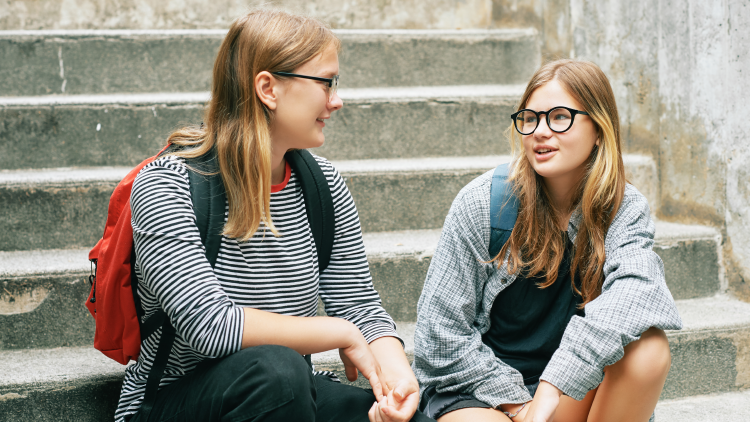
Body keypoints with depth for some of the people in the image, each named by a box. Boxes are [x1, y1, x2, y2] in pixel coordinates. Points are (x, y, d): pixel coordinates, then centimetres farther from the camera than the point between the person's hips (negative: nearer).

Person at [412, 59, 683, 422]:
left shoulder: (625, 210, -5)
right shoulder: (482, 202, -11)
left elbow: (634, 286, -27)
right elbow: (441, 331, -9)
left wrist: (552, 387, -39)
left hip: (568, 389, 4)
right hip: (477, 390, -4)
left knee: (648, 348, -25)